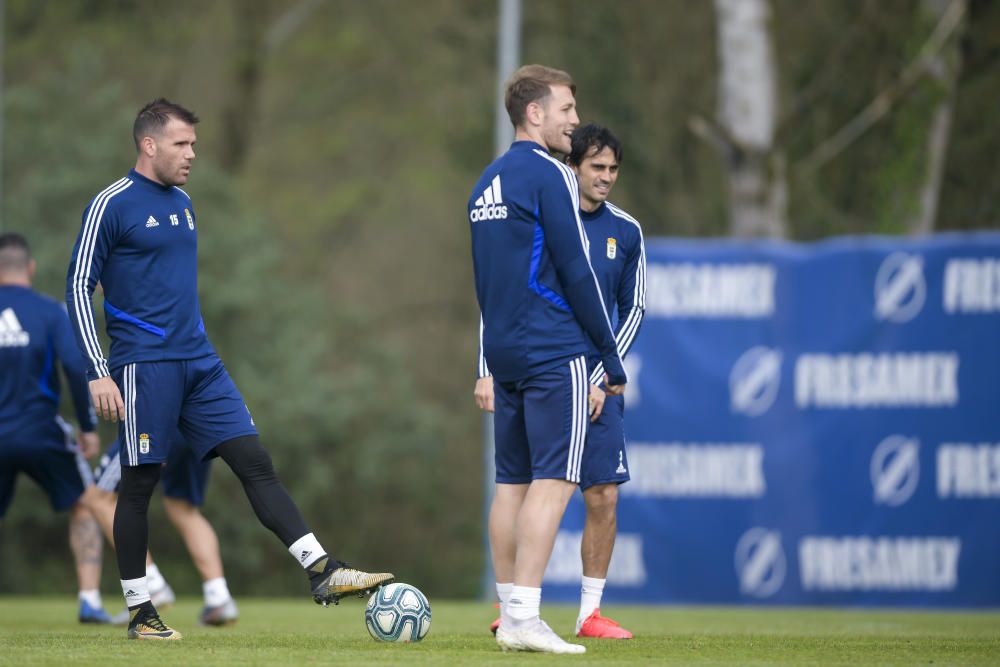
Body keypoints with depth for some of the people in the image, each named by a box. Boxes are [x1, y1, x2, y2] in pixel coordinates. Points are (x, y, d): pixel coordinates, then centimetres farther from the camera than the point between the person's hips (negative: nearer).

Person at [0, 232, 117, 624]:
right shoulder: (49, 312, -3)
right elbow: (76, 367, -12)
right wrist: (88, 427, -5)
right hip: (41, 433, -2)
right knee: (84, 508, 15)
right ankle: (90, 600, 3)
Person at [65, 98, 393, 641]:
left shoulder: (182, 202, 16)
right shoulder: (112, 205, -7)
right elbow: (79, 287, -8)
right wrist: (98, 373, -14)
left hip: (199, 362, 7)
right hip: (144, 366, -7)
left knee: (255, 462, -2)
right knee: (139, 483, -1)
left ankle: (321, 573, -8)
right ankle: (139, 612, 8)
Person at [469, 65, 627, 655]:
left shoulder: (487, 182, 16)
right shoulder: (549, 175, -10)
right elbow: (577, 271, -12)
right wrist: (611, 355, -7)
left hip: (505, 352, 9)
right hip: (556, 352, -9)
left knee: (513, 483, 9)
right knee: (553, 482, -9)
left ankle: (513, 615, 10)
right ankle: (524, 619, -16)